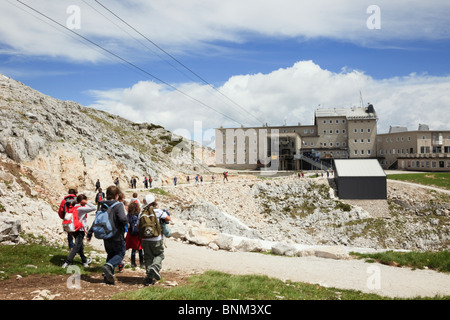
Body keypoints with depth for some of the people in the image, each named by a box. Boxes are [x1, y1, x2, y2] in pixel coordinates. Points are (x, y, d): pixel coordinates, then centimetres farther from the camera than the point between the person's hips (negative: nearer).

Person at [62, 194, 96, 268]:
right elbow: (93, 208, -21)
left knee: (80, 246, 17)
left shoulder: (74, 208, 8)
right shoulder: (81, 208, -16)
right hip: (80, 230, -9)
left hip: (75, 230, 9)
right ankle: (68, 262, -10)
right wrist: (86, 202, -11)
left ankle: (84, 261, 28)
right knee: (77, 246, -5)